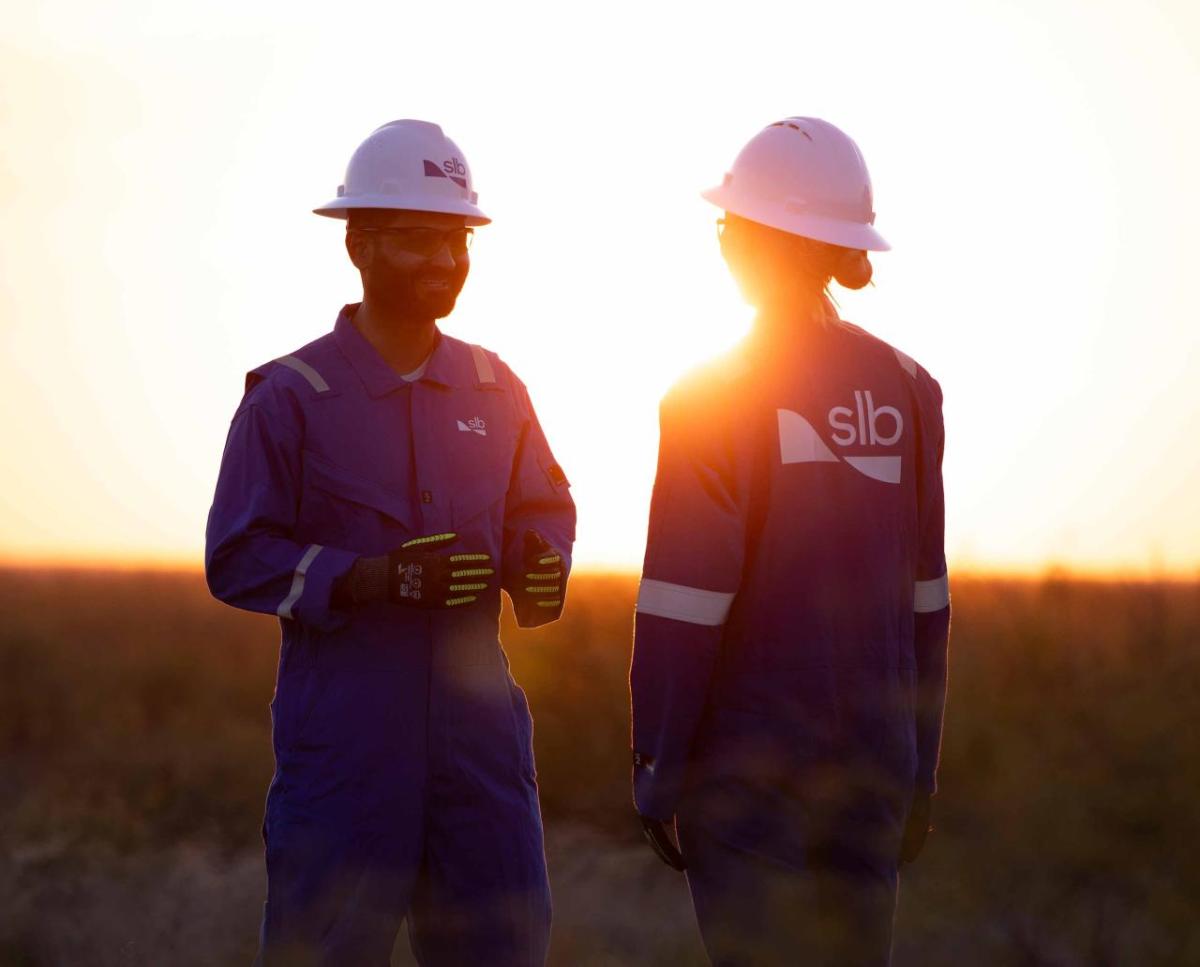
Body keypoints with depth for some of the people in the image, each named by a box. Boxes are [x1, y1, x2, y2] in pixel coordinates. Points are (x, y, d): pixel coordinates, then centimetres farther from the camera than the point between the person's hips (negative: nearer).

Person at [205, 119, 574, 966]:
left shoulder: (493, 389, 9)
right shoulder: (288, 397, -6)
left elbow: (545, 510, 19)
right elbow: (237, 559, -7)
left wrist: (541, 570, -5)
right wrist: (373, 580, -20)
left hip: (479, 727, 4)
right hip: (344, 731, -4)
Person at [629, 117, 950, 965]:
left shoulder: (715, 396, -10)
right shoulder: (906, 391, 4)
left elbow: (686, 604, -13)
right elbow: (925, 595, 7)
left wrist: (656, 768, -6)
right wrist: (920, 766, 13)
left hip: (749, 757, -5)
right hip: (873, 752, 5)